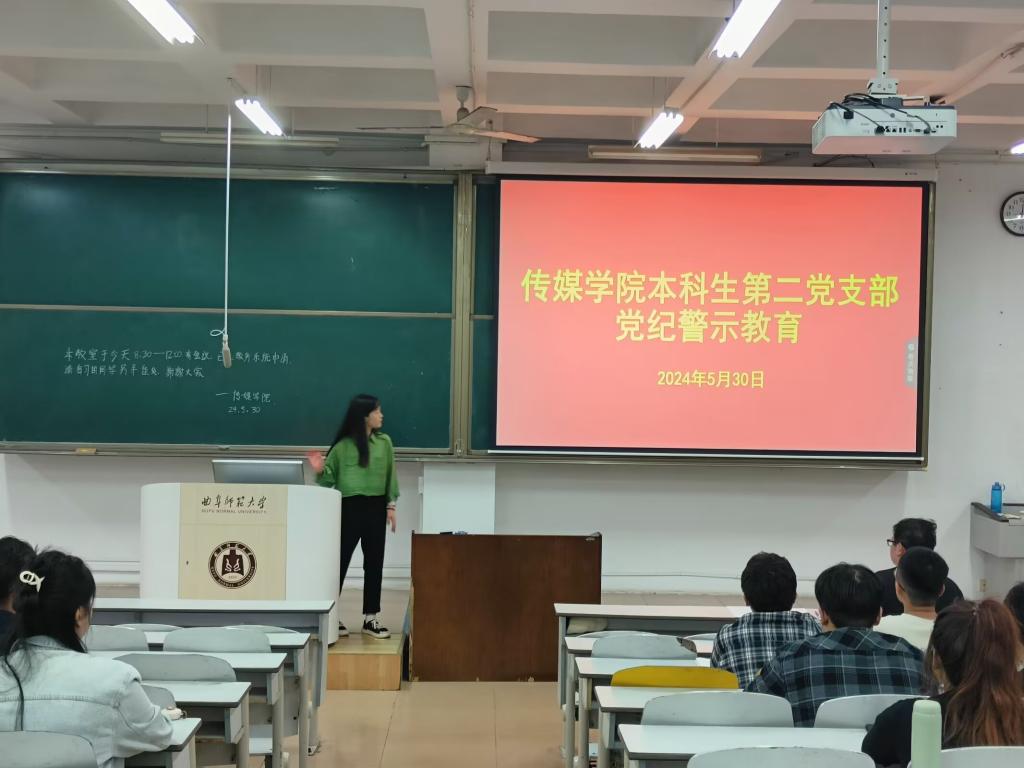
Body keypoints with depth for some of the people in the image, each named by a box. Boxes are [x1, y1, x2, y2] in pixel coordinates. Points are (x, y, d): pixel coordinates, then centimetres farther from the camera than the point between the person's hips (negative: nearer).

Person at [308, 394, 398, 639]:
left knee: (374, 563, 6)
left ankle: (370, 618, 14)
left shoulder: (384, 442, 5)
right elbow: (330, 478, 3)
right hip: (349, 507, -3)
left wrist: (390, 506, 4)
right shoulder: (343, 445, -3)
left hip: (375, 507, 3)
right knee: (340, 561, 0)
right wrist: (320, 470, -18)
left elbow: (391, 476, 8)